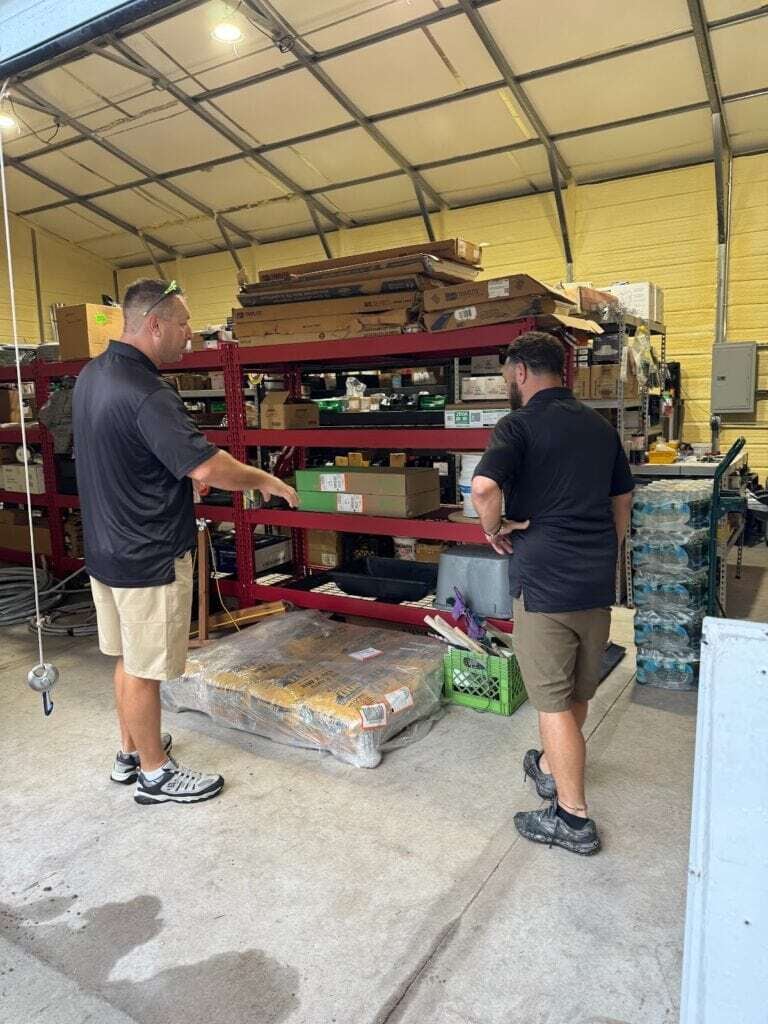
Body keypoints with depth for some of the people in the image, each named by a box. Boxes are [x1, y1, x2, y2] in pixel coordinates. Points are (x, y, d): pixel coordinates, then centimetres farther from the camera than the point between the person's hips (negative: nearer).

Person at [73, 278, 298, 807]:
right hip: (148, 558, -9)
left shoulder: (93, 374, 6)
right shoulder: (146, 393, -25)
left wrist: (182, 476, 15)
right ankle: (155, 774, 23)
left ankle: (132, 751, 38)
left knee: (129, 658, 22)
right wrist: (267, 481, -14)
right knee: (144, 669, 6)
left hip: (108, 547, 9)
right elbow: (208, 467, -30)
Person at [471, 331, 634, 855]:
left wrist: (495, 529, -10)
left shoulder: (520, 425, -11)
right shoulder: (600, 425, 11)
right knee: (579, 691, 21)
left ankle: (573, 817, 13)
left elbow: (484, 487, -29)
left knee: (553, 701, 4)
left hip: (545, 581, -7)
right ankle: (552, 766, 43)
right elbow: (623, 500, 18)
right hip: (598, 579, 7)